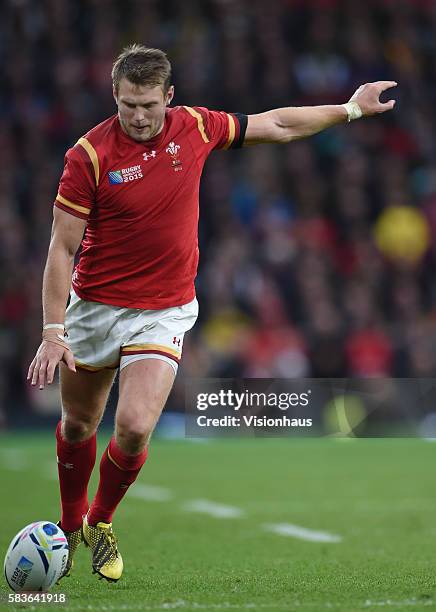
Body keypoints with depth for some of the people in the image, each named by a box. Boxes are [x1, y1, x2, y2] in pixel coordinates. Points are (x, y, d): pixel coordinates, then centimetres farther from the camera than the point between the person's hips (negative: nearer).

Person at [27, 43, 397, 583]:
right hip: (93, 307, -1)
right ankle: (70, 524, 41)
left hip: (164, 311, 1)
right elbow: (62, 247, -13)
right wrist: (53, 332, -19)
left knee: (134, 427, -17)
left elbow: (277, 125, 11)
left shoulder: (195, 127, -6)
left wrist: (351, 108, 16)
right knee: (77, 425, 15)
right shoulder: (90, 154, -15)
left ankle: (102, 523, 11)